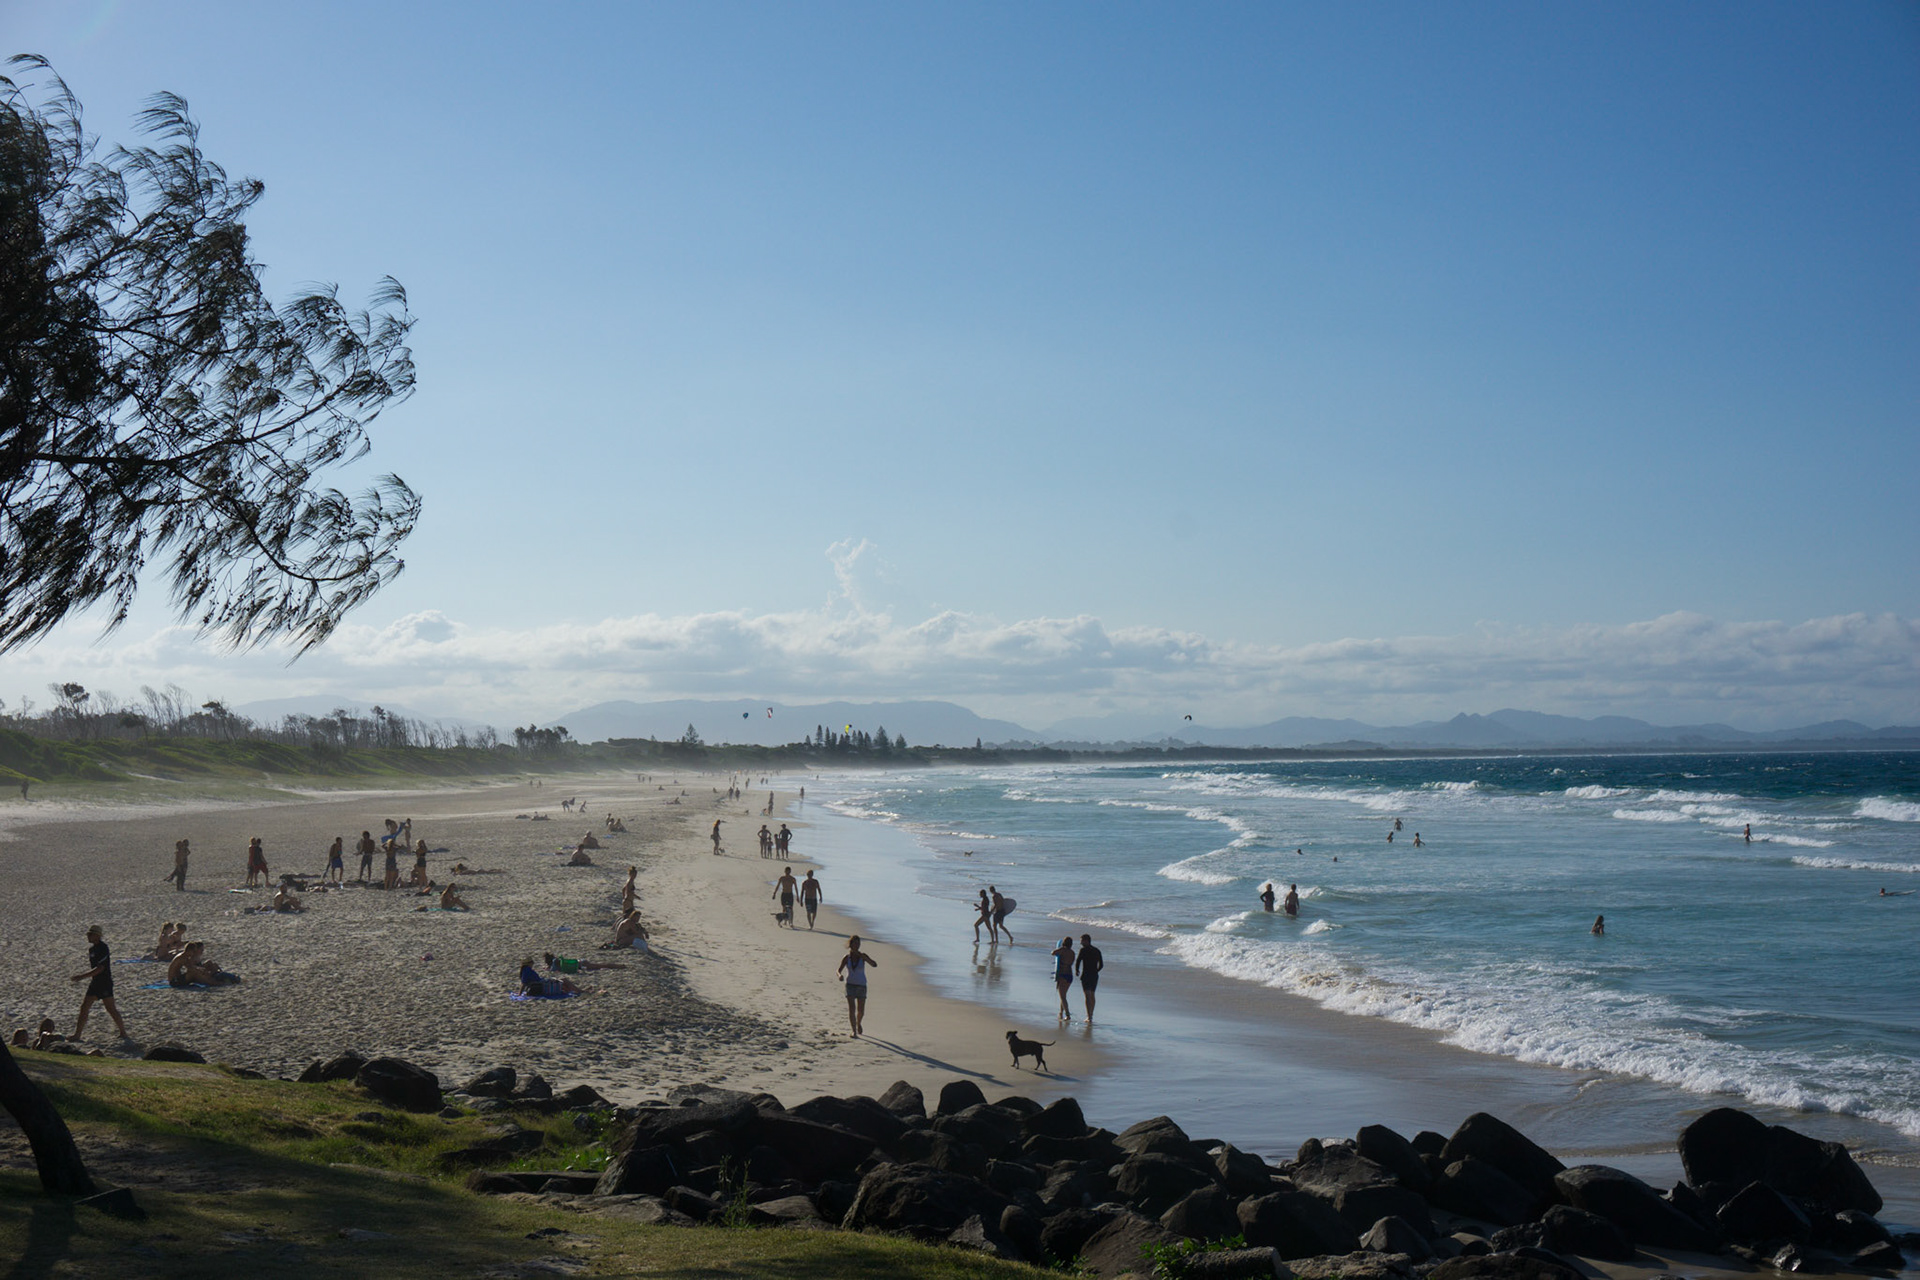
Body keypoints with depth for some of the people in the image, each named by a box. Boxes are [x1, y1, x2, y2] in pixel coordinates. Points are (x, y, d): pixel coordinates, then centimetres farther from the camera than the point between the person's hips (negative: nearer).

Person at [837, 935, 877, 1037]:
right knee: (851, 1009, -14)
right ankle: (854, 1032, -12)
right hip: (850, 985, 0)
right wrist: (840, 975, -25)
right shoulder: (846, 958, -5)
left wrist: (862, 957, -30)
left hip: (861, 985, 0)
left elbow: (875, 965, -21)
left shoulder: (863, 956, -8)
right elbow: (838, 970, -1)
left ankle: (859, 1023, 40)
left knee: (861, 1011, 7)